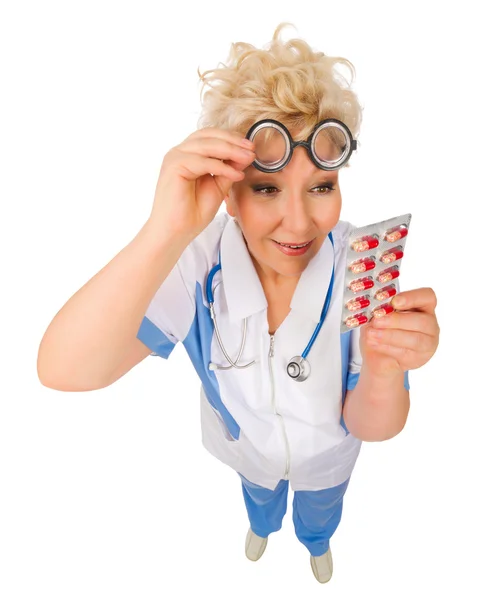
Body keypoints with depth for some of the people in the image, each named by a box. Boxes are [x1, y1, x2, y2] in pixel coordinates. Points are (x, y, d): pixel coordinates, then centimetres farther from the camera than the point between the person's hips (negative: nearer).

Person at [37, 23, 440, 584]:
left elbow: (371, 427, -26)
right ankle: (262, 526, 75)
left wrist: (384, 369, -50)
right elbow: (65, 370, -43)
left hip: (326, 453, 0)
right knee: (258, 495, 36)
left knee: (321, 509, 35)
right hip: (244, 445, 1)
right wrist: (166, 234, -56)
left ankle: (317, 542, 74)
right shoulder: (198, 258, -34)